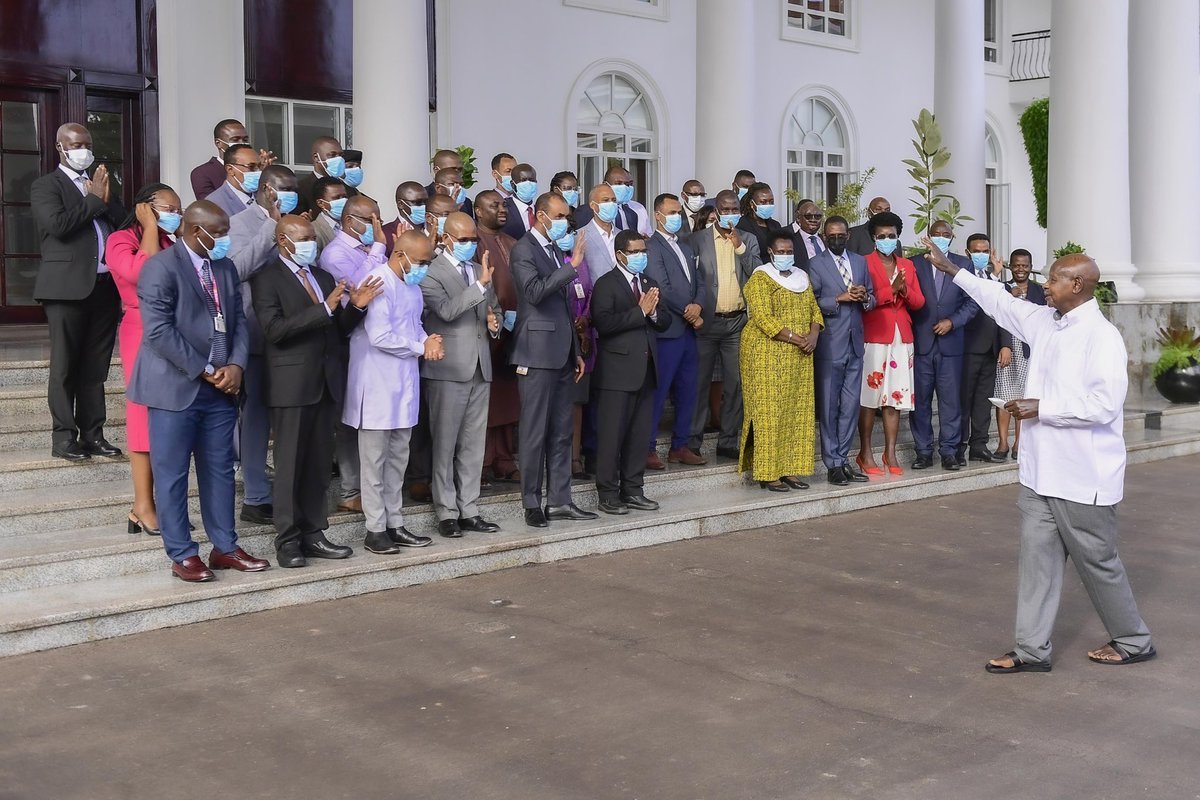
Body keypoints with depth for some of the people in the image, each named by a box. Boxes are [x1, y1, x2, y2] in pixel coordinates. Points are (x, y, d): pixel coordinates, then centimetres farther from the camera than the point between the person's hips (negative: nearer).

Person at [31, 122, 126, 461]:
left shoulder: (102, 183, 20)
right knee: (65, 365, -1)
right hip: (68, 287, -5)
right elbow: (58, 224, -15)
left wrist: (106, 198, -4)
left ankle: (92, 433, 12)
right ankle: (64, 436, 2)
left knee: (96, 366, 7)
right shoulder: (45, 185, 2)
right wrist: (95, 200, -6)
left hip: (105, 286, 5)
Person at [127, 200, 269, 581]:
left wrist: (236, 365, -6)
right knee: (172, 474, 1)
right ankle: (182, 554, 10)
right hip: (176, 388, -7)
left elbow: (238, 320, 11)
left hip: (220, 388, 7)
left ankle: (225, 547, 20)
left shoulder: (225, 268, 12)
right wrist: (204, 370, -15)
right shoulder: (160, 267, -11)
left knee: (220, 470, 11)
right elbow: (159, 331, -18)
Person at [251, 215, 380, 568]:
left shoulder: (323, 277, 16)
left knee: (319, 463, 9)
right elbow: (275, 330, -18)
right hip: (292, 383, -6)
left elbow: (338, 330, 16)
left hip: (326, 381, 6)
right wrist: (324, 309, -22)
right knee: (290, 464, 0)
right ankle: (287, 541, 7)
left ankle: (313, 534, 17)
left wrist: (356, 307, -4)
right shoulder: (267, 279, -5)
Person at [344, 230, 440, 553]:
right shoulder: (379, 284, -17)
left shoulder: (412, 286, 12)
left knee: (398, 457, 14)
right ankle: (375, 529, 7)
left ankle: (394, 524, 22)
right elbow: (380, 337, -23)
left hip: (403, 384, 9)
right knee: (375, 460, 0)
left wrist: (427, 341, -4)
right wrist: (421, 347, -12)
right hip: (378, 386, -9)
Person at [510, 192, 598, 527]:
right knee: (535, 433, -3)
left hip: (561, 354, 8)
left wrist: (575, 351, 20)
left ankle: (559, 500, 16)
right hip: (537, 353, -8)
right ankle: (532, 504, 4)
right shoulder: (523, 250, -7)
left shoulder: (554, 250, 19)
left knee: (561, 432, 10)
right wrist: (572, 266, -24)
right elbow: (535, 291, -24)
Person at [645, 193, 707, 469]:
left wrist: (697, 306, -6)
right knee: (658, 392, -4)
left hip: (688, 330, 8)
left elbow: (700, 284, 14)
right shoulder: (652, 247, -7)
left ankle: (679, 446, 19)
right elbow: (663, 288, -15)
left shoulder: (686, 248, 19)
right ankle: (647, 448, 3)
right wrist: (688, 311, -9)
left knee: (687, 392, 10)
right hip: (667, 330, -8)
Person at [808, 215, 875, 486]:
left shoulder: (860, 262, 13)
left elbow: (872, 300, 14)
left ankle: (843, 458, 17)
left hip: (855, 343, 5)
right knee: (829, 406, 1)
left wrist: (864, 296, -7)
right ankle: (833, 464, 6)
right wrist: (839, 299, -18)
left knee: (850, 406, 8)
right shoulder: (815, 264, -2)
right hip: (830, 344, -5)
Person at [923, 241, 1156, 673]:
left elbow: (1105, 405, -24)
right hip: (1041, 470, 8)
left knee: (1098, 561, 7)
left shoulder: (1102, 336, -17)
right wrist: (950, 269, 20)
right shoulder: (1045, 322, 7)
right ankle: (1032, 650, 14)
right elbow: (1002, 302, 19)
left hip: (1082, 476, -8)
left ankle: (1134, 641, 26)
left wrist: (1042, 408, -20)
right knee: (1037, 557, 8)